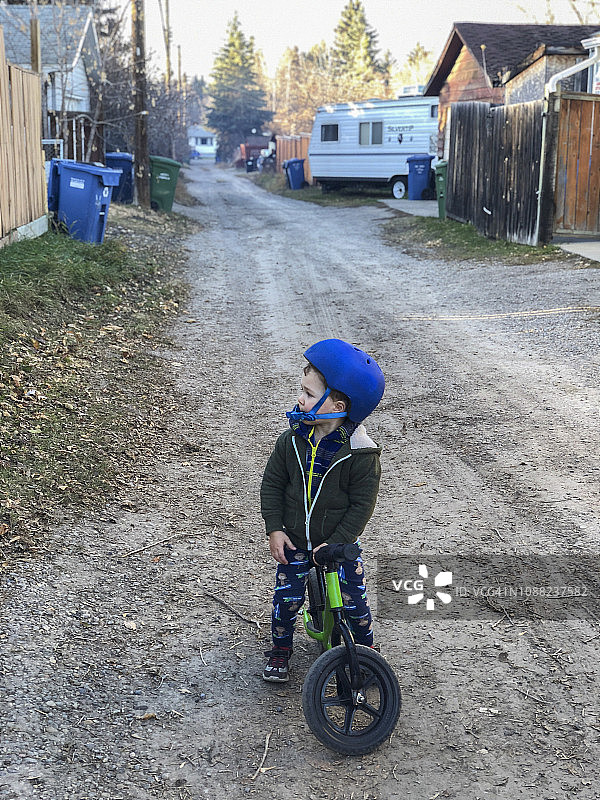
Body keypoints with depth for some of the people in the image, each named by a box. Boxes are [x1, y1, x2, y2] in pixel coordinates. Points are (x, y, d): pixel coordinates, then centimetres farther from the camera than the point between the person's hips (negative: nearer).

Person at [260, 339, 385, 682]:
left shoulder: (361, 453, -21)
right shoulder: (293, 440, -10)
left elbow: (362, 504, -15)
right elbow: (272, 483, 1)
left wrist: (335, 543, -17)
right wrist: (275, 528, -6)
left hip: (339, 543, -2)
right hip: (294, 541, 3)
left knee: (354, 602, 4)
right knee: (286, 597, 4)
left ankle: (367, 648, 32)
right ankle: (281, 649, 31)